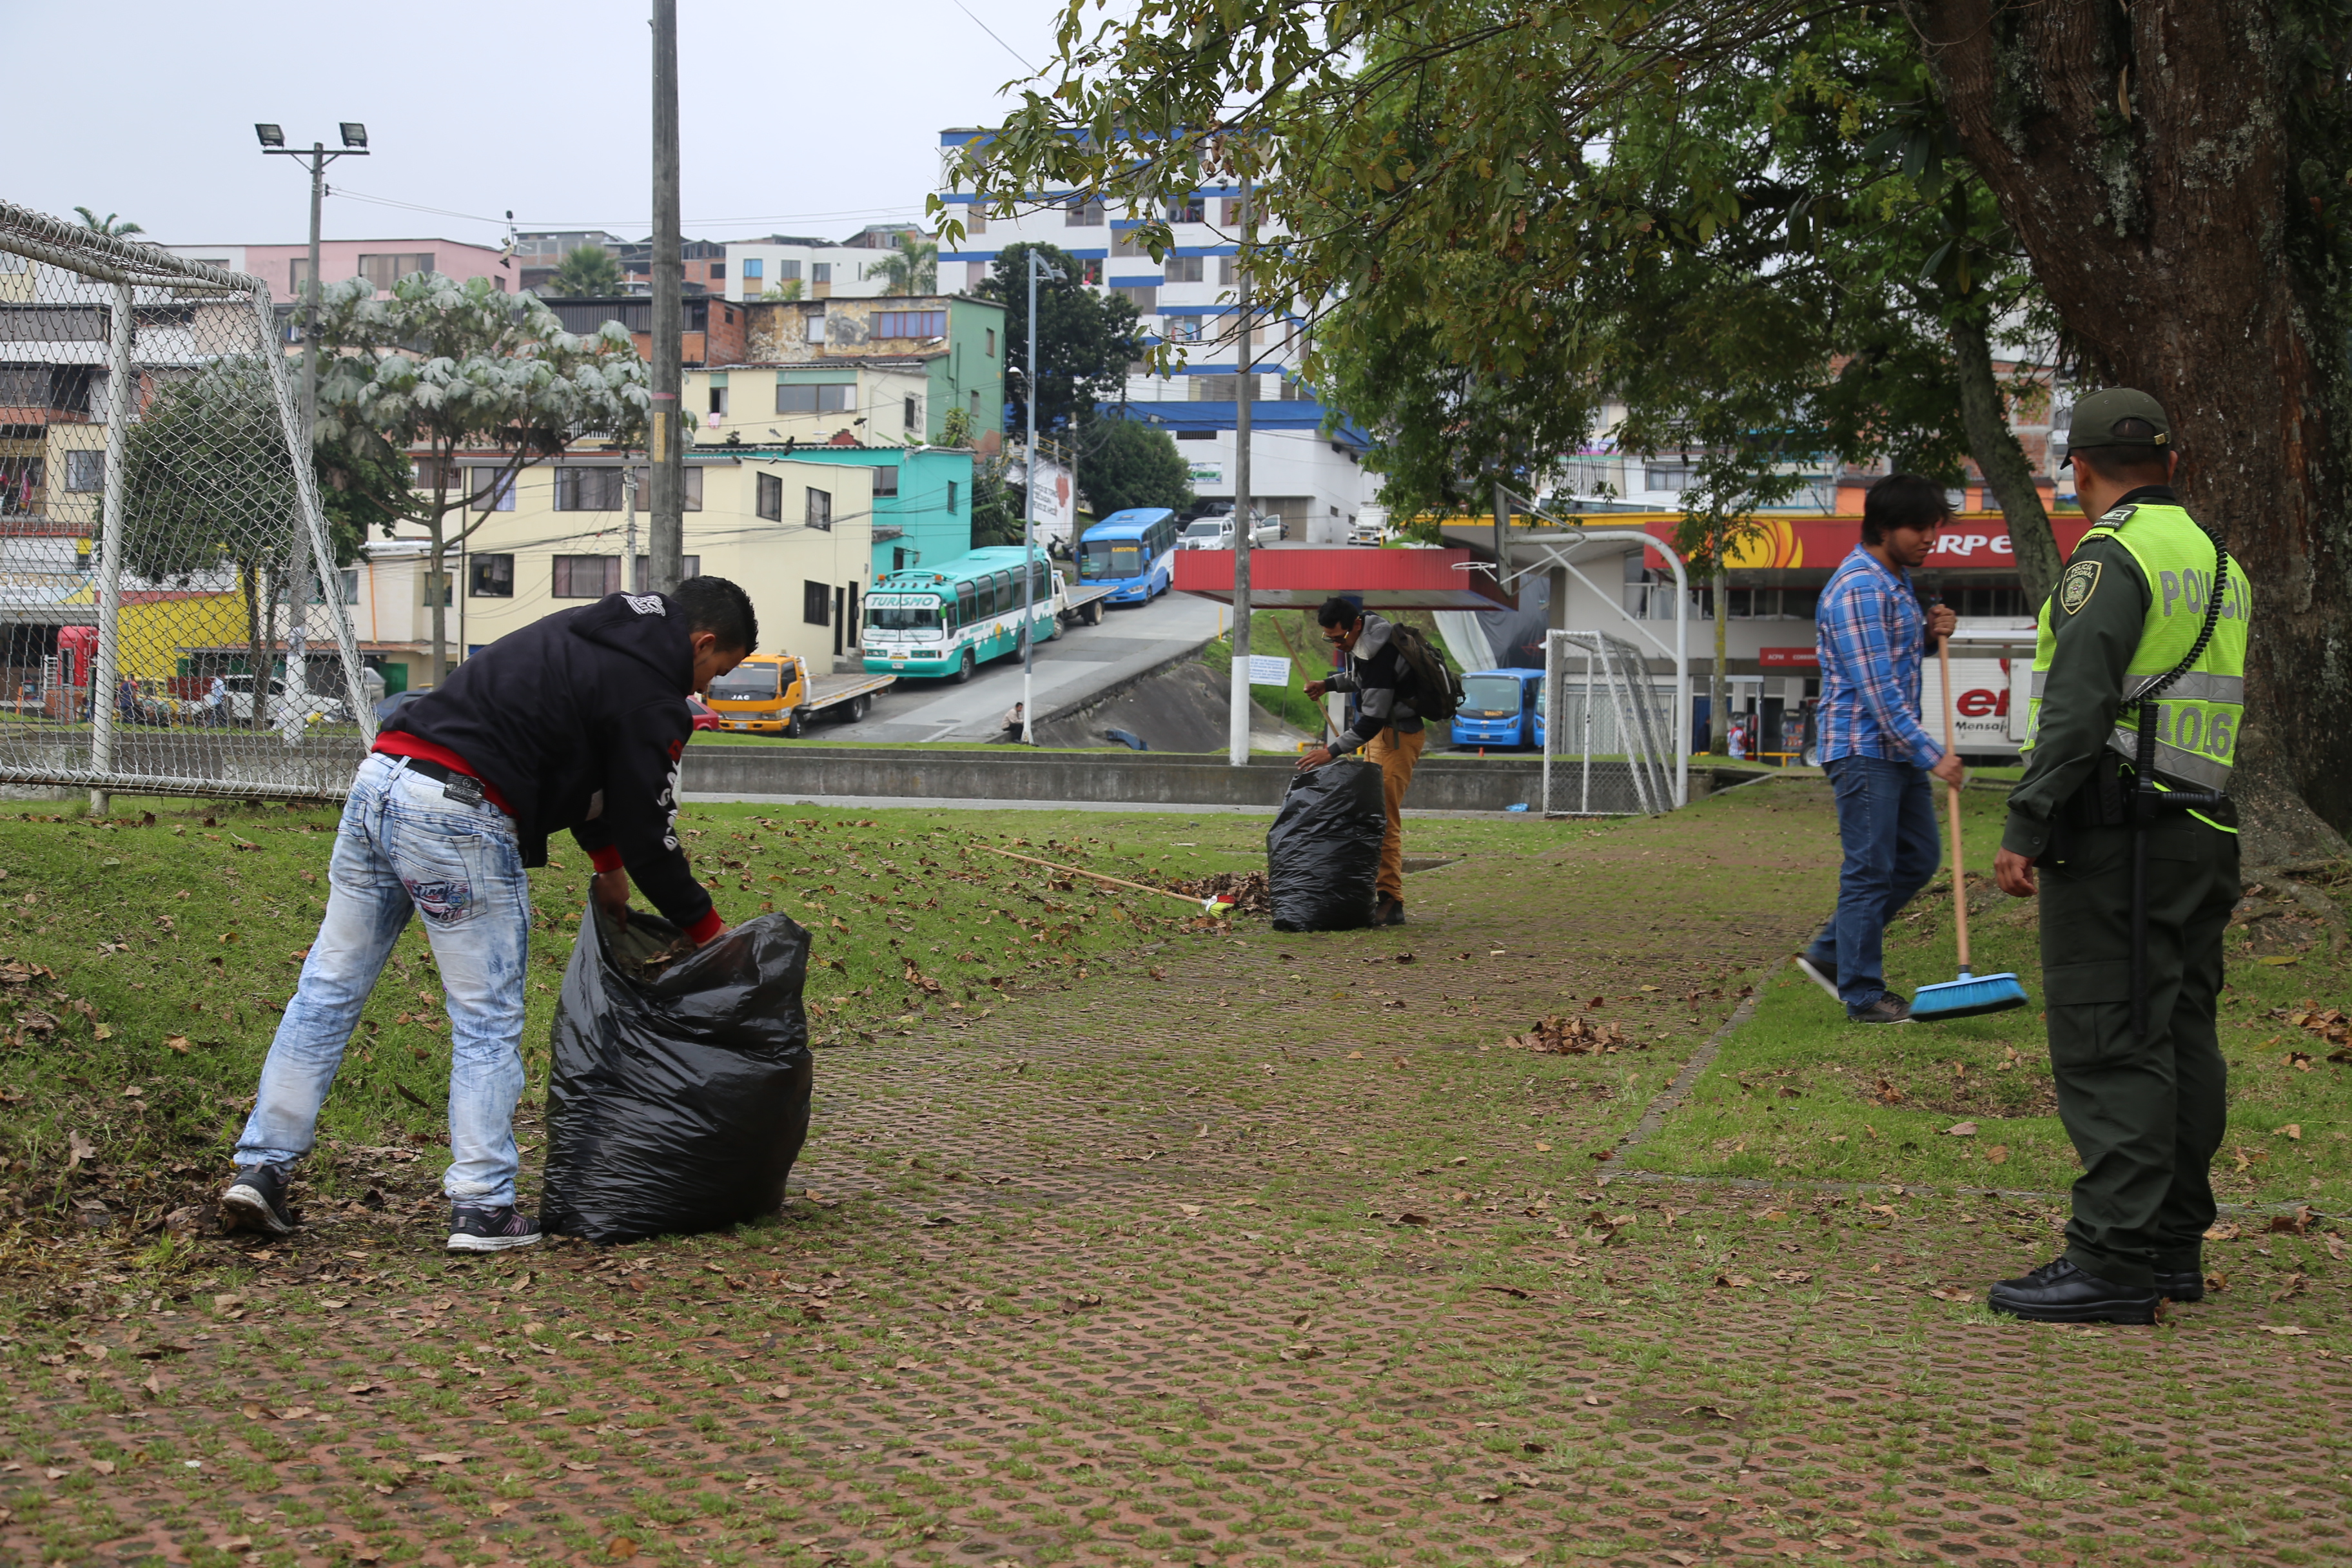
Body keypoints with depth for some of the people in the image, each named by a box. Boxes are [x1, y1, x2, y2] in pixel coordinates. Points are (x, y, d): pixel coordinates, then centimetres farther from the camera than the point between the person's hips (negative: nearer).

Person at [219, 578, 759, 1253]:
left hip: (379, 778, 8)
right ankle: (482, 1209, 6)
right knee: (489, 1020, 3)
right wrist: (707, 931, 12)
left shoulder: (587, 633, 23)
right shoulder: (650, 695, -4)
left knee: (329, 988, 13)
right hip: (458, 817, -8)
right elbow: (648, 833, 0)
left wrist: (607, 862, 29)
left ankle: (260, 1167, 16)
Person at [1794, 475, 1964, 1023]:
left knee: (1919, 856, 13)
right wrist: (1932, 756, -21)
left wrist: (1929, 631, 5)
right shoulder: (1858, 588, -19)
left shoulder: (1897, 579, 13)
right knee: (1870, 870, -4)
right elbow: (1877, 691, -22)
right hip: (1863, 747, -10)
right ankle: (1863, 994, 5)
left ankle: (1831, 953, 22)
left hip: (1900, 748, 10)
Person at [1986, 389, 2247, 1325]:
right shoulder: (2218, 562, 18)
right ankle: (2174, 1244, 19)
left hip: (2113, 829, -9)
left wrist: (2025, 829, -20)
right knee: (2181, 1037, 12)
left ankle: (2113, 1261, -11)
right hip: (2203, 832, 9)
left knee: (2105, 1045, -9)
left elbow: (2077, 705, -20)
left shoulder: (2113, 558, -11)